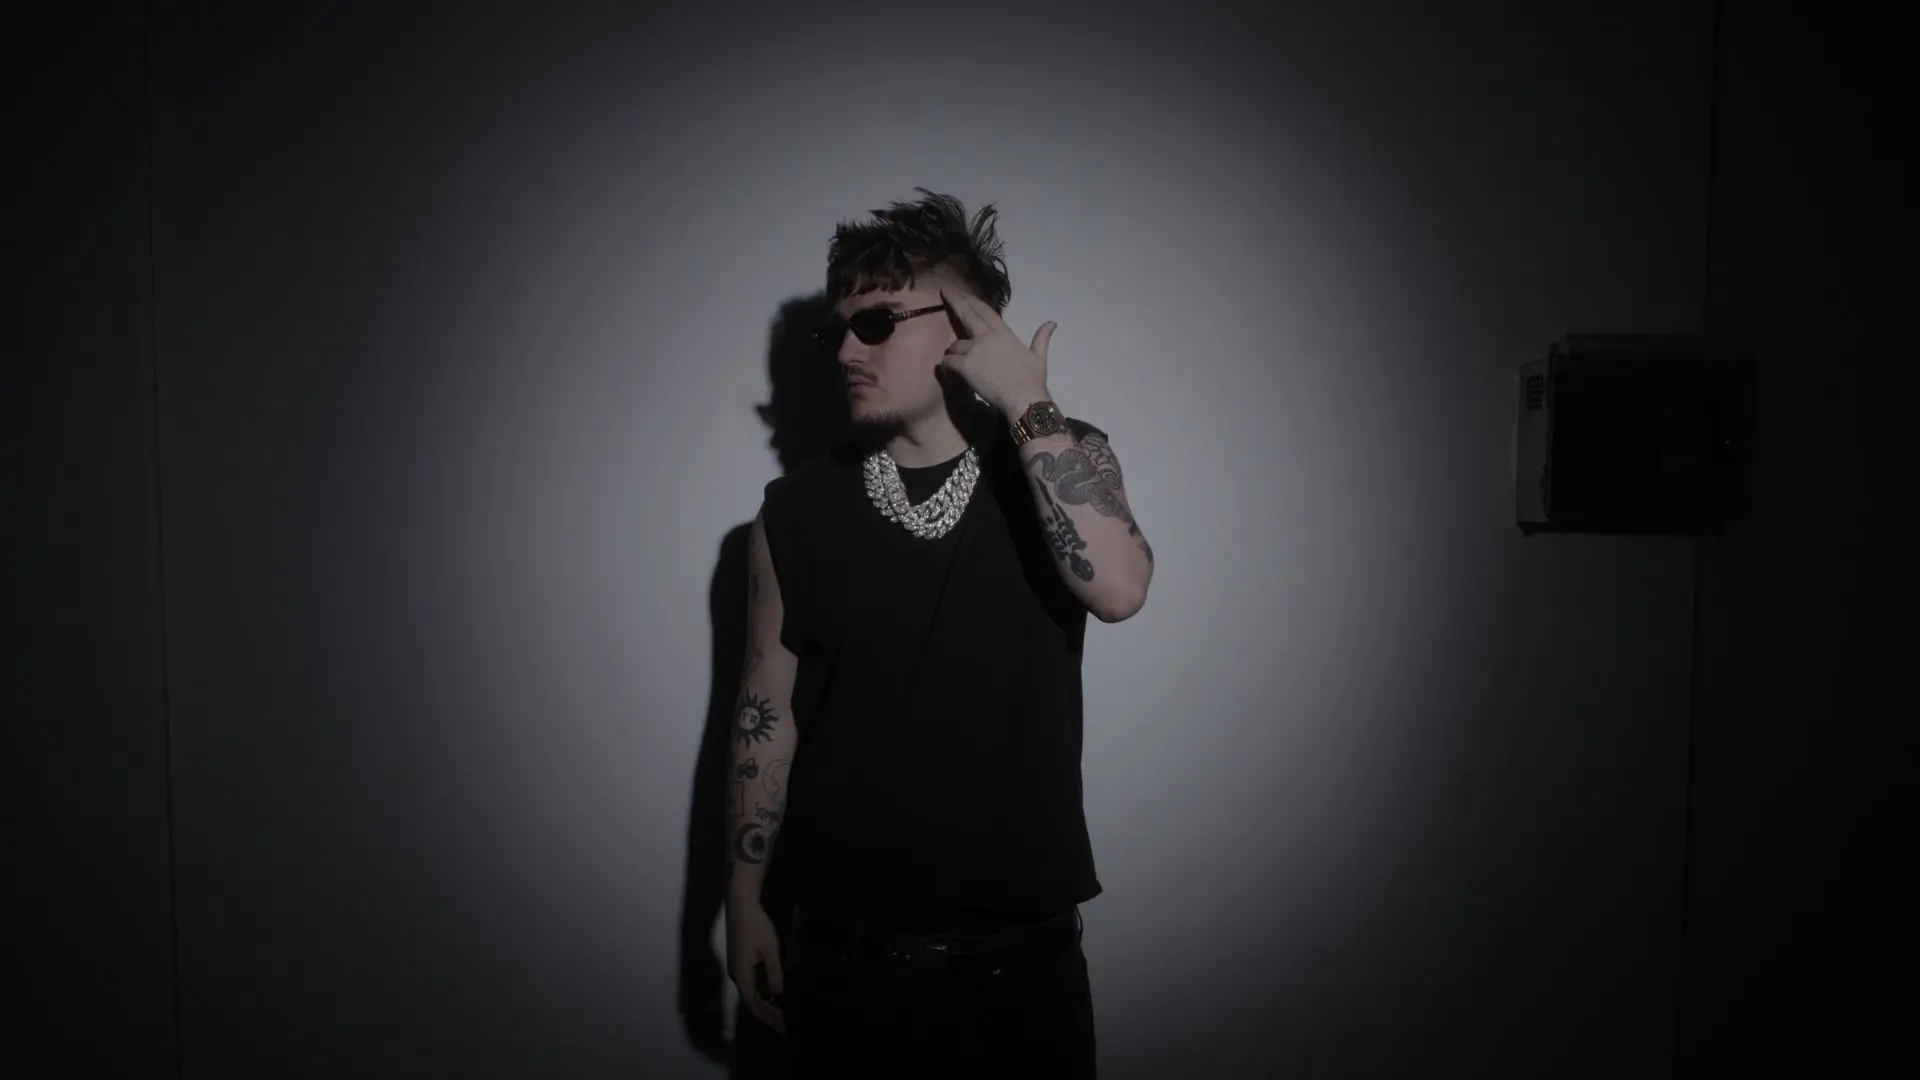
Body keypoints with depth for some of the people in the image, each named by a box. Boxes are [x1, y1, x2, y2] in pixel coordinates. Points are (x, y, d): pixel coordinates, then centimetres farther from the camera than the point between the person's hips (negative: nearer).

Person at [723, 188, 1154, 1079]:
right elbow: (767, 714, 2)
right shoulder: (796, 510, -2)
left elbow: (1117, 588, -23)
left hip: (1023, 951, 0)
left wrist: (1026, 401, -20)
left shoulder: (1064, 460, -3)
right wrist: (746, 901, 3)